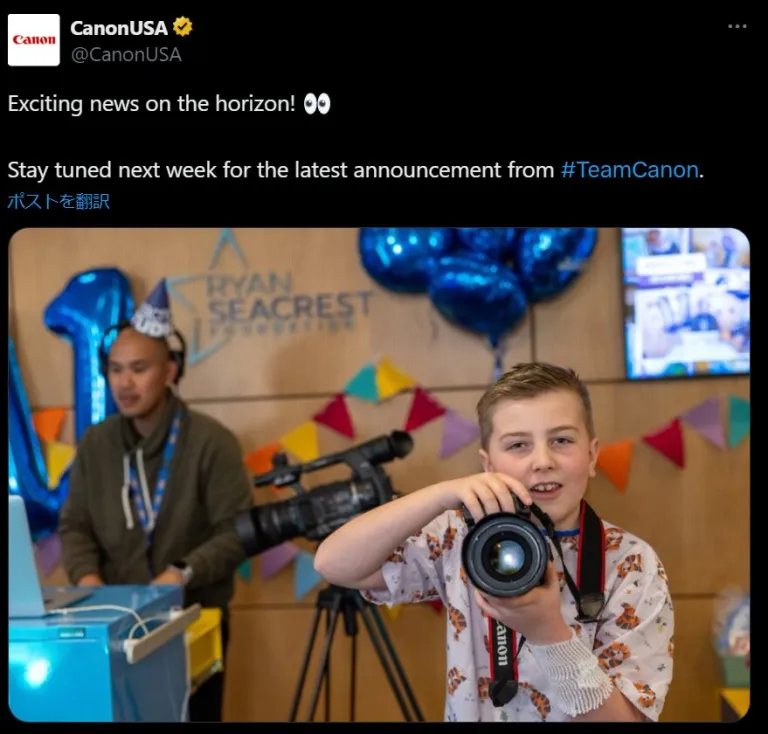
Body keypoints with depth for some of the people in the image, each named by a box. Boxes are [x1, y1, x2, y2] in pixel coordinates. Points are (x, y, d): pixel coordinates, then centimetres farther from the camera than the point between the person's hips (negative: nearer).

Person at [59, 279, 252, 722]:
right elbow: (75, 526, 9)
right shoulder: (95, 444, 6)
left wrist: (183, 573, -25)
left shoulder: (211, 441, -9)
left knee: (194, 715, 4)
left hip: (196, 620, -3)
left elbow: (238, 531, -13)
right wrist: (86, 575, -10)